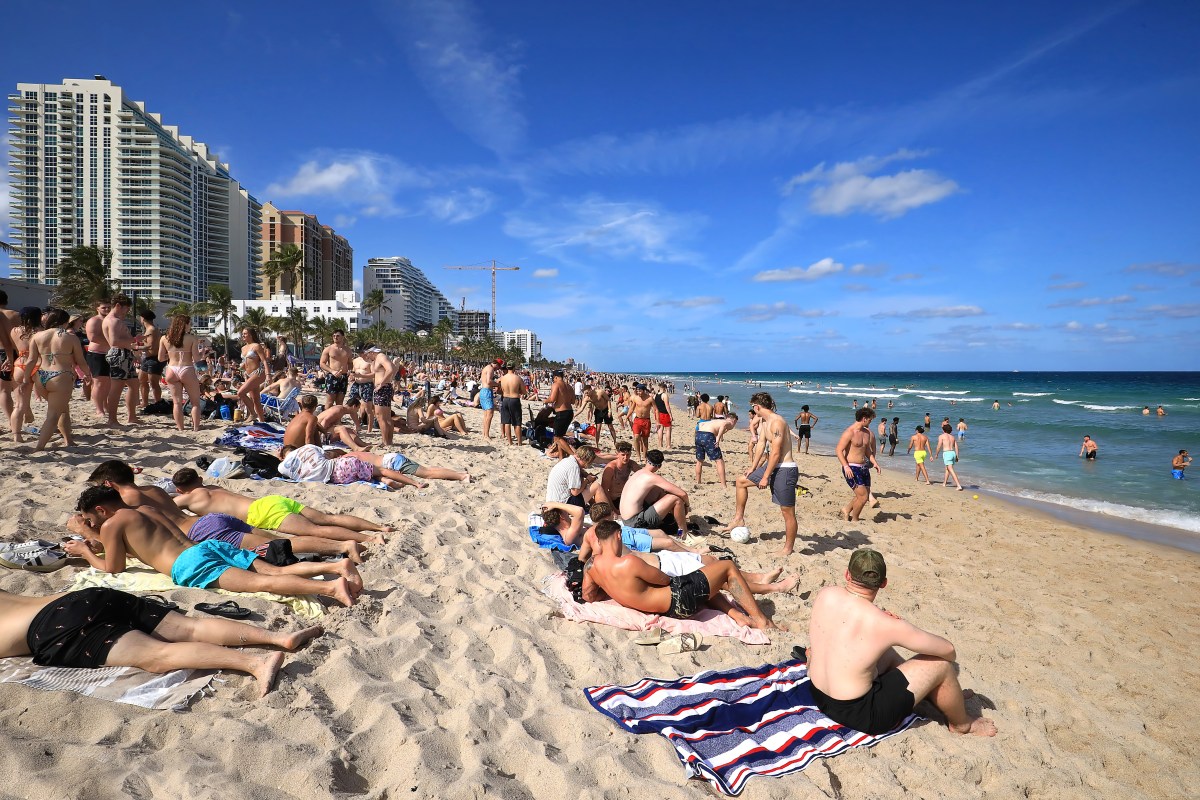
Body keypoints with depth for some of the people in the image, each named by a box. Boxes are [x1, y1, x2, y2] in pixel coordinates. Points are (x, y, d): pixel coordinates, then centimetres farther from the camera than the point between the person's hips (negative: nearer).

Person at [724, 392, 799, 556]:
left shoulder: (777, 422, -20)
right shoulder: (763, 421, 10)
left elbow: (776, 453, -22)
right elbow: (761, 445, 17)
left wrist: (765, 477, -18)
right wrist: (753, 467, 18)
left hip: (785, 470, -10)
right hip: (773, 466, 10)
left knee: (787, 511, 0)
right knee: (741, 481, 17)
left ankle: (788, 548, 12)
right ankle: (739, 519, 25)